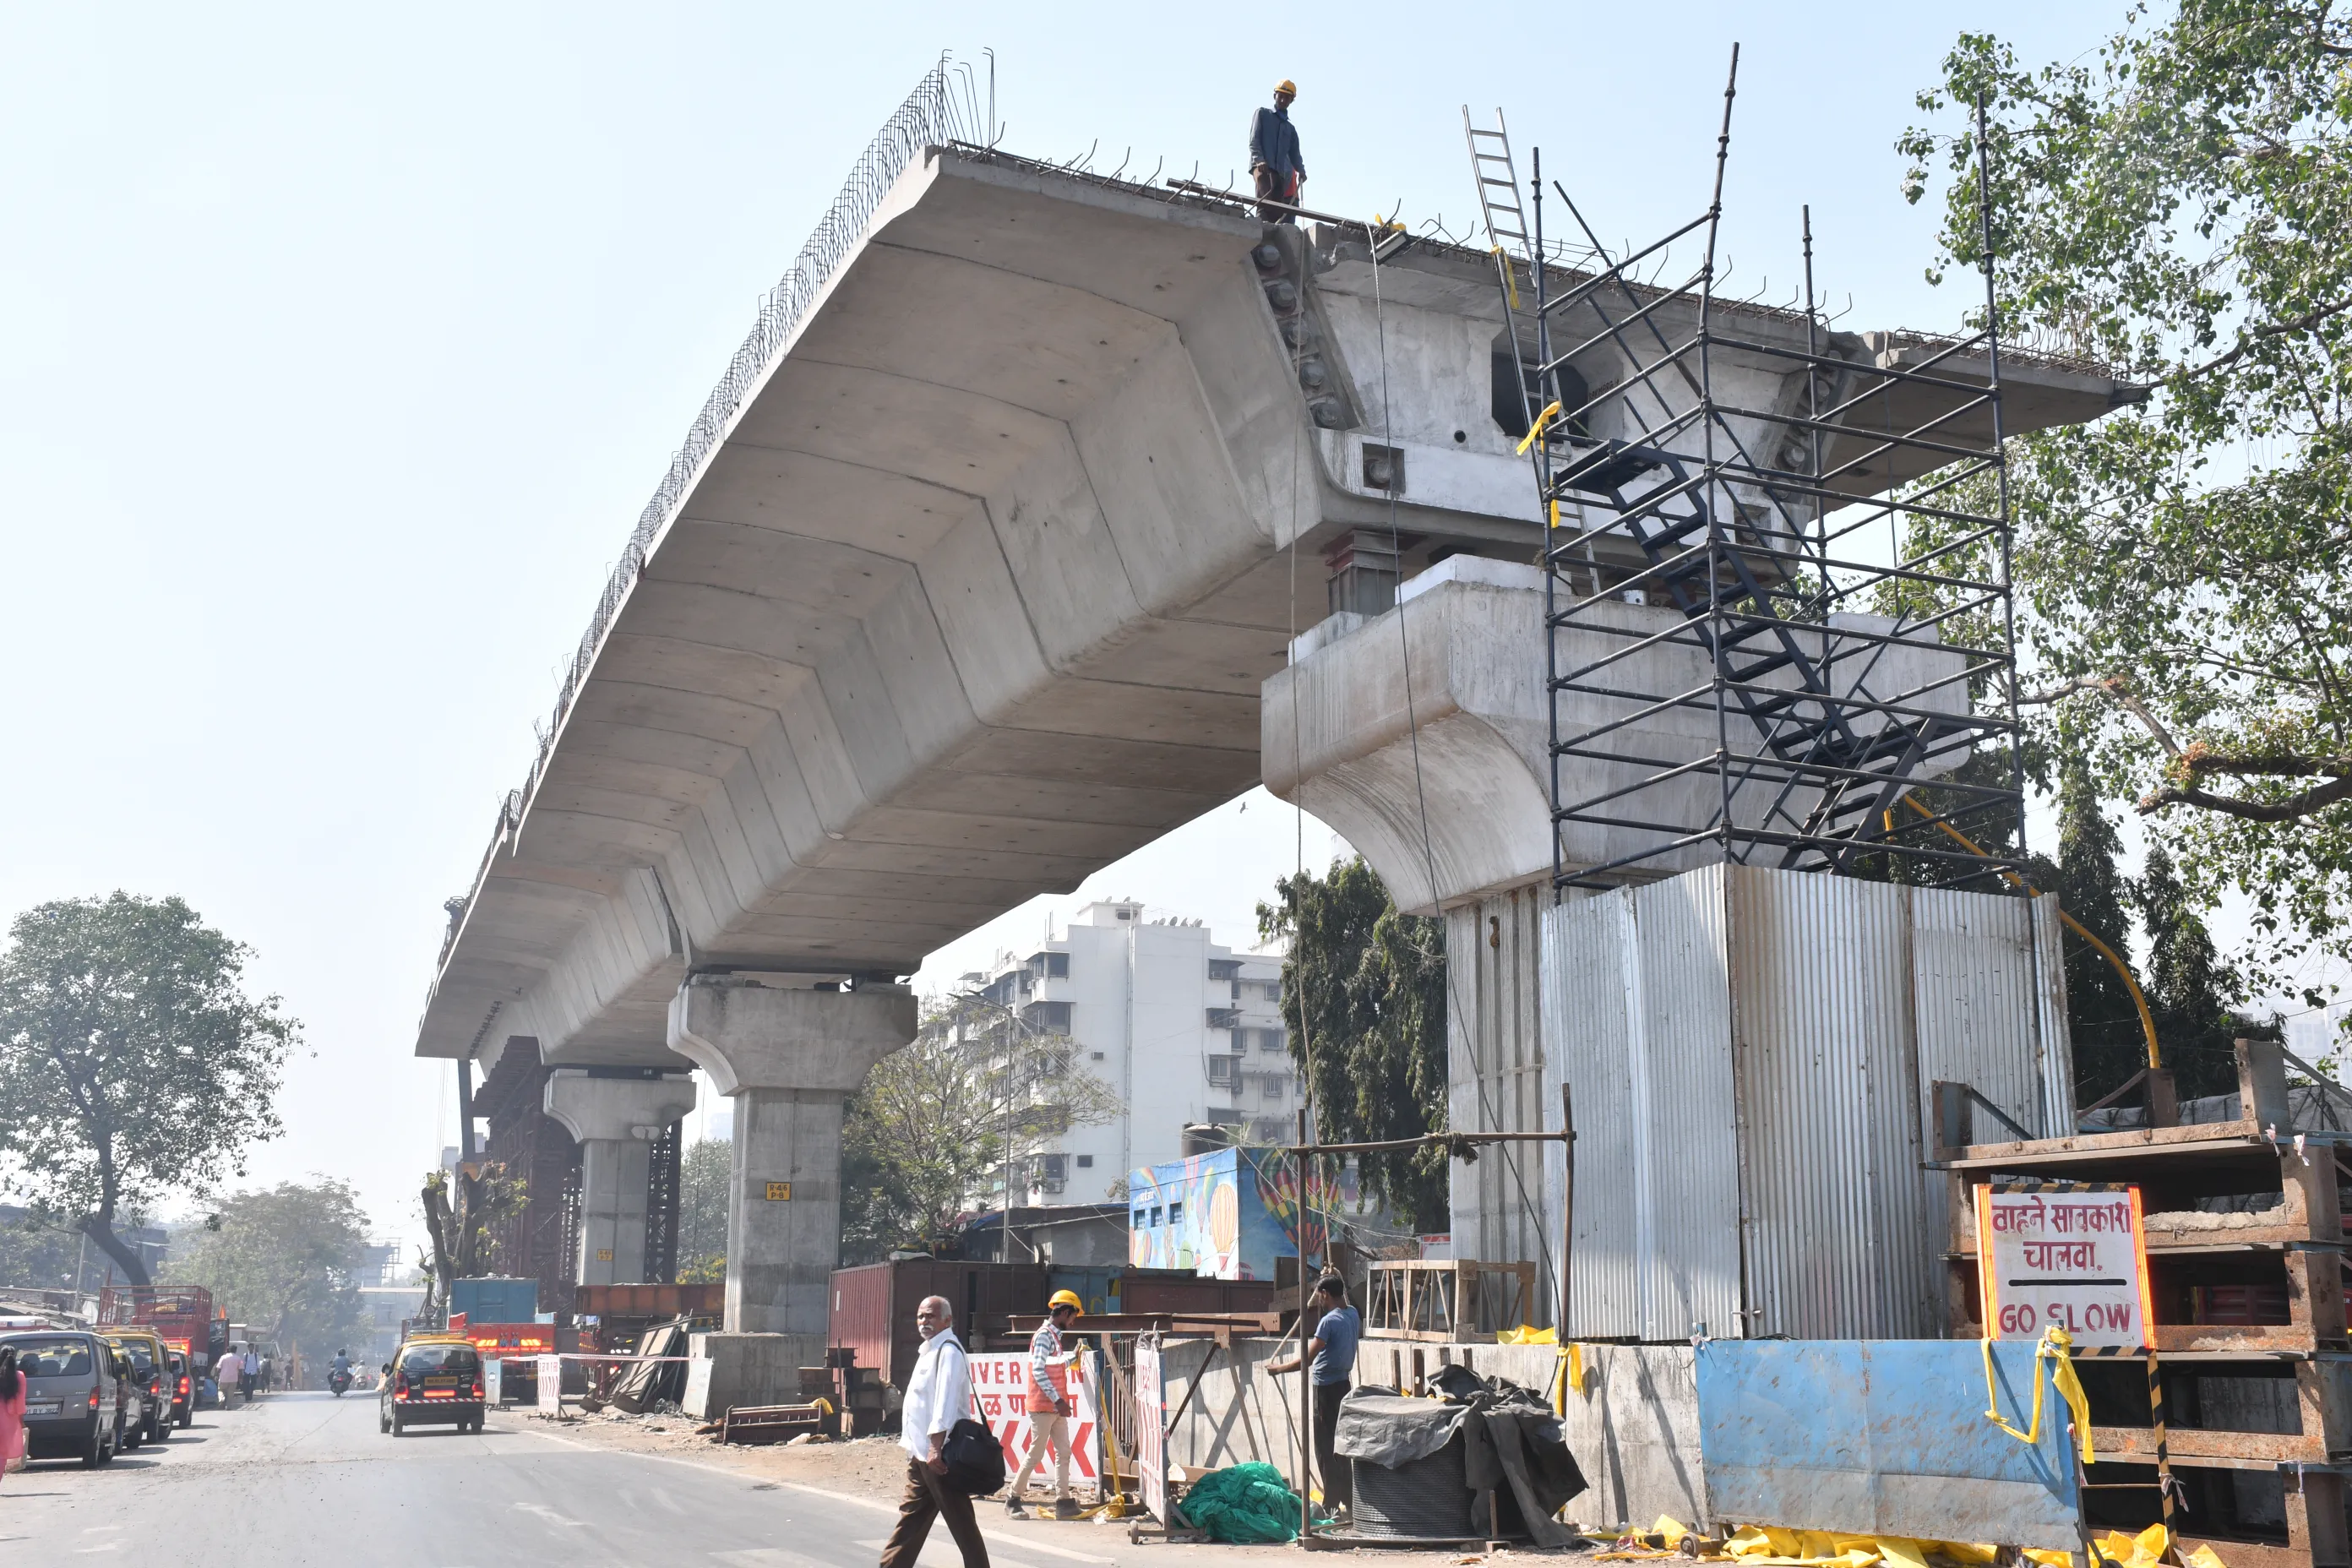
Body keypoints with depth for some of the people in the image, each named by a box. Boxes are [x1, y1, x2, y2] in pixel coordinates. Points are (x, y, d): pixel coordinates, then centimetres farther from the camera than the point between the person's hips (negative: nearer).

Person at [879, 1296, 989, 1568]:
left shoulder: (948, 1351, -13)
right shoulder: (929, 1350, 18)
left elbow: (945, 1402, -23)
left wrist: (935, 1447, -29)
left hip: (939, 1454, -10)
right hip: (922, 1453, 10)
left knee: (960, 1522, -5)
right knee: (910, 1515, 14)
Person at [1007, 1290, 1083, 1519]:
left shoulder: (1054, 1335, 16)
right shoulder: (1044, 1335, -14)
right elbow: (1038, 1371, -21)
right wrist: (1057, 1399, -24)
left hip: (1056, 1407, 9)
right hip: (1043, 1406, -9)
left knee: (1063, 1453, 5)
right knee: (1035, 1454, -3)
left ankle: (1063, 1501, 5)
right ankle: (1013, 1498, 8)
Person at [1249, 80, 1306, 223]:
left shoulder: (1290, 128, 28)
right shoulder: (1262, 114, 16)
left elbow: (1294, 154, 19)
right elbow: (1253, 141, 4)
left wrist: (1301, 170, -2)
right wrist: (1259, 160, -14)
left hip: (1281, 172, 5)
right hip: (1262, 167, -5)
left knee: (1277, 208, -7)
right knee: (1266, 202, -26)